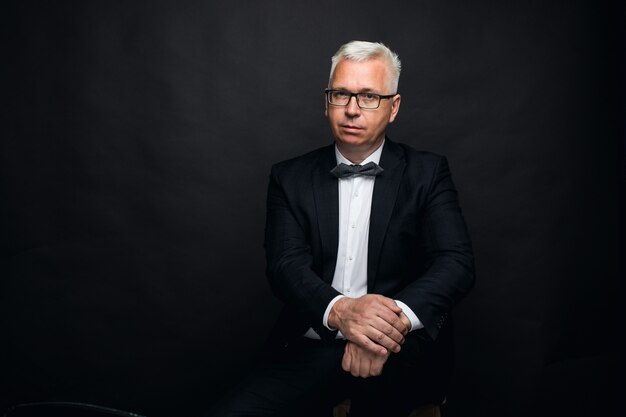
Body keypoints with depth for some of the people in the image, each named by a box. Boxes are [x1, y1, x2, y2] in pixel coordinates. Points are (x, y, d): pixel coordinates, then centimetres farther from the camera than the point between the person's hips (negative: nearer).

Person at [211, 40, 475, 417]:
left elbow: (457, 262, -6)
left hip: (402, 353, -1)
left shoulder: (427, 173, 6)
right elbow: (285, 263, -4)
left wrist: (398, 317, -27)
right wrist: (339, 310, -27)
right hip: (309, 351, 1)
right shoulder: (291, 178, 9)